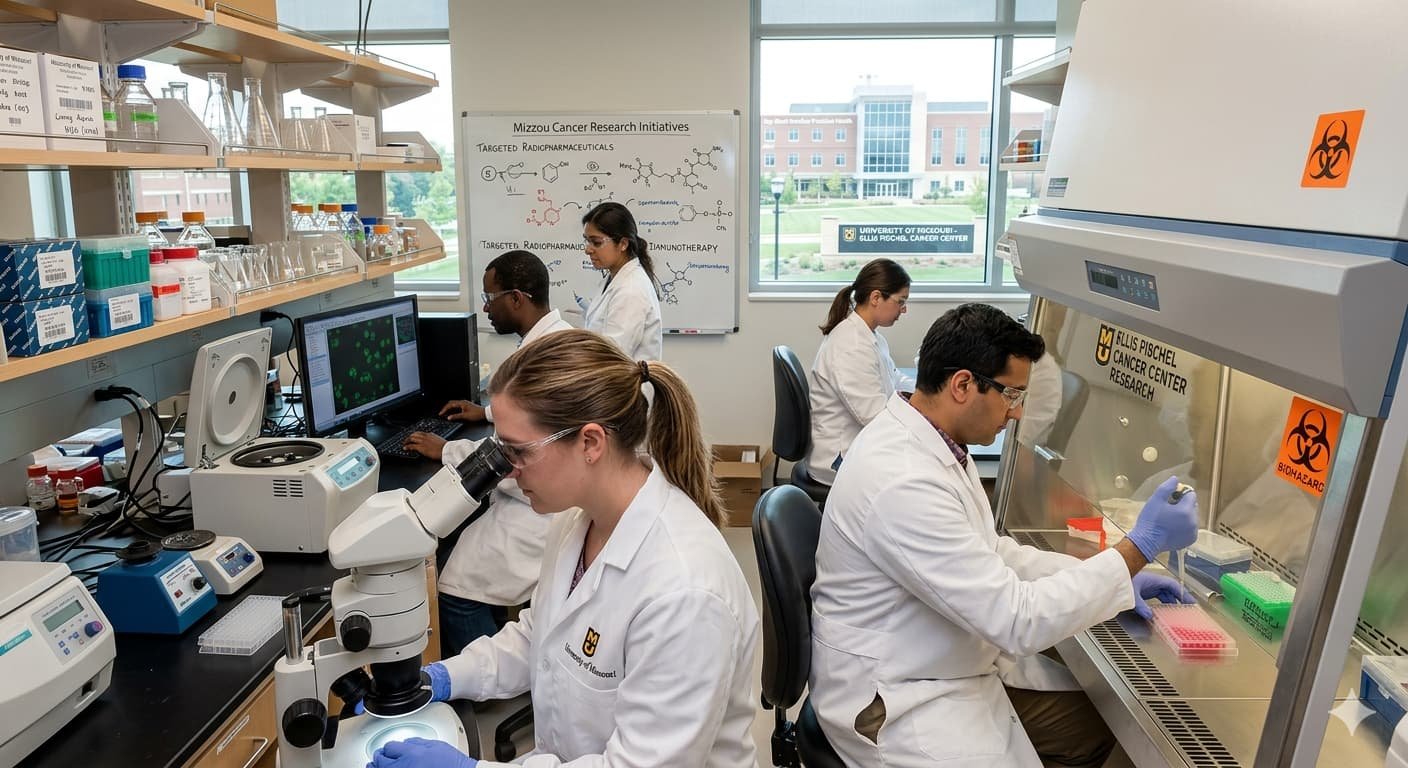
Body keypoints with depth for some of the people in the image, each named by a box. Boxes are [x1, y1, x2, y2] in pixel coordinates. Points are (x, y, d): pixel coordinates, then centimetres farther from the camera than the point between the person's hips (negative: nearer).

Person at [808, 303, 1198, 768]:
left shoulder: (928, 441, 0)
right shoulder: (904, 482, -31)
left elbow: (988, 554, 12)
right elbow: (1018, 621, -28)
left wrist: (1117, 579, 5)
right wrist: (1140, 547, -19)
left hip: (951, 659, 10)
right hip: (896, 698, -10)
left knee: (1094, 727, 11)